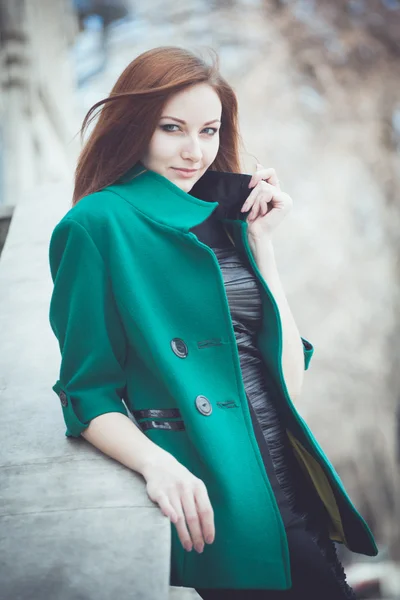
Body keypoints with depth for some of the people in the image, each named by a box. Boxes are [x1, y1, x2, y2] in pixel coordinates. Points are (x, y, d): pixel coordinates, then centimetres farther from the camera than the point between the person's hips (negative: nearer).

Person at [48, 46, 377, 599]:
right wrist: (157, 463, -24)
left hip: (289, 484, 6)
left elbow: (289, 380, 6)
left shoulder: (221, 218, 13)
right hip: (206, 496, -6)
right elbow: (89, 394, -6)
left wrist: (262, 241, 4)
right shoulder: (98, 224, -5)